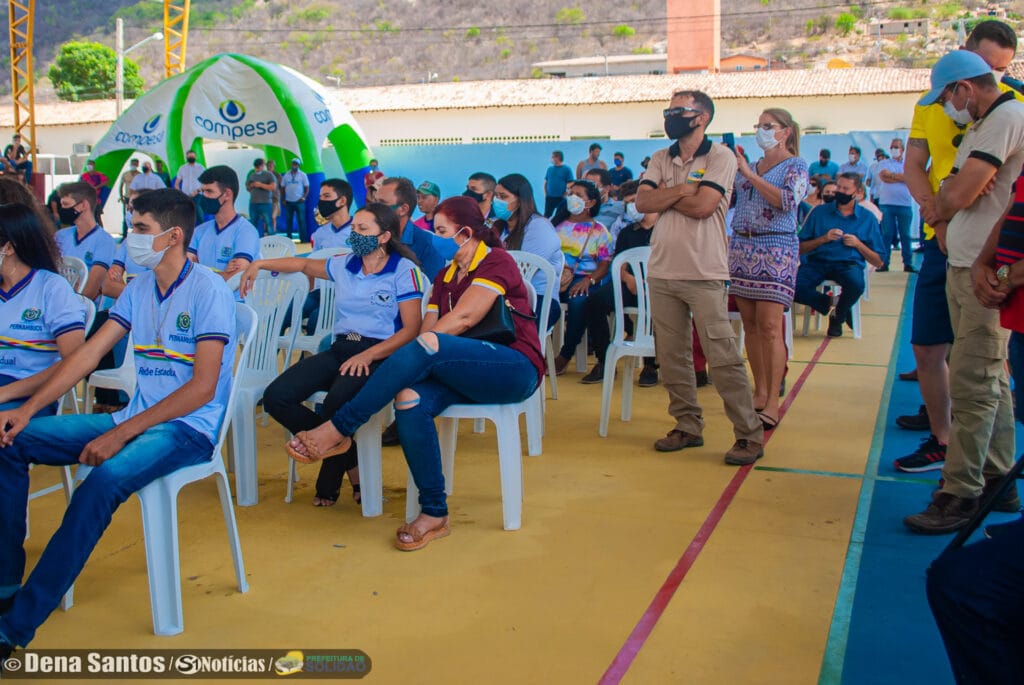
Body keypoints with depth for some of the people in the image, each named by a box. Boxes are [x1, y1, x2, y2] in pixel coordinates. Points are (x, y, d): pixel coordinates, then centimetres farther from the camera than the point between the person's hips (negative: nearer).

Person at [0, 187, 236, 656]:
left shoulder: (208, 291, -13)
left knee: (103, 480, -35)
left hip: (189, 428, -8)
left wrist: (120, 435, -21)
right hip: (136, 419, 8)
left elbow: (203, 387, -19)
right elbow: (88, 354, 9)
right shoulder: (138, 289, 11)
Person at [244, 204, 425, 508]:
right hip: (340, 349, 7)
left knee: (336, 402, -35)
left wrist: (368, 355, -20)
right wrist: (260, 264, 21)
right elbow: (304, 264, 35)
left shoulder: (404, 270, -2)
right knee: (276, 397, -15)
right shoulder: (344, 265, 17)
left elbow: (411, 329, -8)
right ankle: (350, 460, -1)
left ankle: (329, 483, -4)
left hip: (380, 354, -6)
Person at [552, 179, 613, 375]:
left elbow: (605, 264, 2)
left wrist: (588, 280, -17)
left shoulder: (598, 230, 10)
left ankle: (565, 355, -18)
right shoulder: (559, 225, 21)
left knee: (578, 301, -36)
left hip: (582, 279, -2)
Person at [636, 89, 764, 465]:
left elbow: (703, 206, -16)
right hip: (662, 272, 6)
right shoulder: (660, 159, 15)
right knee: (672, 356, 9)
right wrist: (682, 189, -11)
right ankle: (688, 426, 21)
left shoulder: (720, 157, -3)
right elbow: (642, 202, 1)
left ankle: (750, 434, 0)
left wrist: (665, 193, -2)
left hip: (704, 274, -6)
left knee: (723, 356, -7)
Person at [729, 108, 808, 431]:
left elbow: (787, 201, -17)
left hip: (776, 249, -6)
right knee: (750, 323, 6)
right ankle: (760, 391, 15)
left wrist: (749, 174, -15)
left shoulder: (796, 166, 1)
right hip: (741, 247, 6)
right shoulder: (750, 166, 16)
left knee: (770, 326, -10)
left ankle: (773, 403, -7)